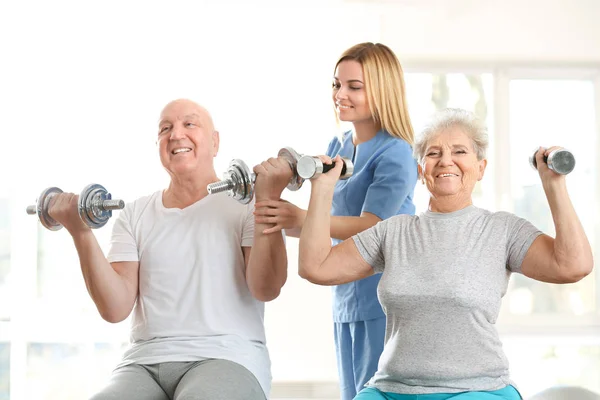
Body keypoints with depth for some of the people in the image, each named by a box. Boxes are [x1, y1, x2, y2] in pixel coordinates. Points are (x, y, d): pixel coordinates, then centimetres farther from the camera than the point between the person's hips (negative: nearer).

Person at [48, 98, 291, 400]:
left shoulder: (244, 204, 7)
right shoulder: (135, 215, 16)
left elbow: (266, 289, -8)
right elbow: (115, 308, 4)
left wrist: (268, 201, -14)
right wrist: (82, 234, -5)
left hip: (226, 358, -3)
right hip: (145, 363, 3)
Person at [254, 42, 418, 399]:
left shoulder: (395, 154, -11)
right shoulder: (336, 149, 11)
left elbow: (370, 225, -21)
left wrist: (300, 219, -33)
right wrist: (281, 221, -4)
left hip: (386, 301, -8)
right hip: (346, 299, 8)